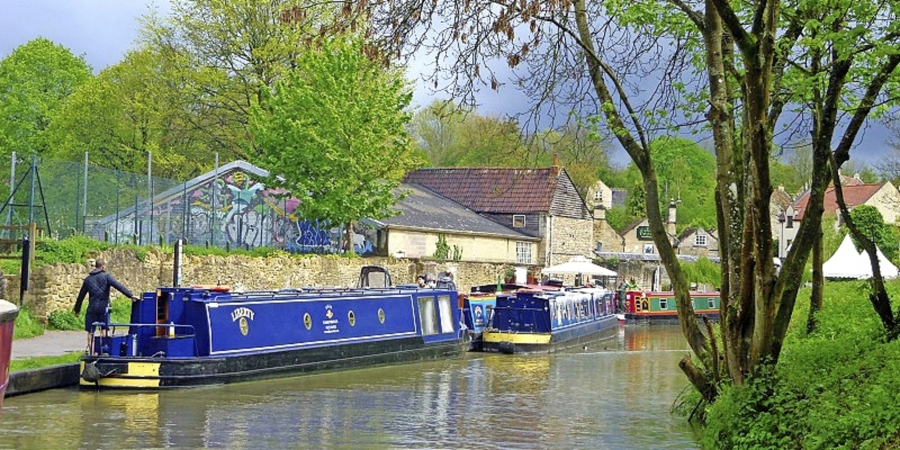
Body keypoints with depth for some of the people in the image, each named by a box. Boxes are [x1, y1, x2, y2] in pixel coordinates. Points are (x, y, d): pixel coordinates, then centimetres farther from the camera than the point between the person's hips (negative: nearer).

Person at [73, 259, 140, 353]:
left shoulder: (88, 279, 11)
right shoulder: (106, 276, 0)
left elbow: (81, 295, 17)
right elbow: (118, 286, -13)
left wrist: (77, 309, 26)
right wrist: (131, 295, -18)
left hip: (92, 308, 2)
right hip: (103, 307, -2)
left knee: (90, 331, 5)